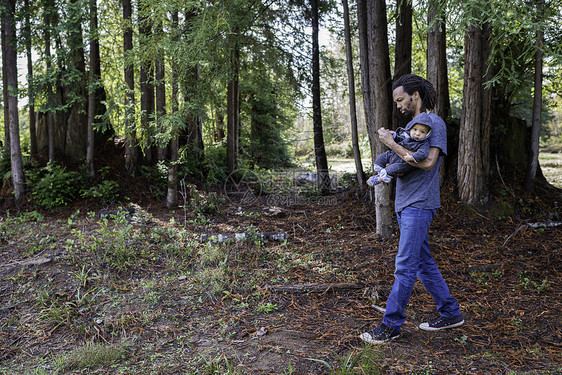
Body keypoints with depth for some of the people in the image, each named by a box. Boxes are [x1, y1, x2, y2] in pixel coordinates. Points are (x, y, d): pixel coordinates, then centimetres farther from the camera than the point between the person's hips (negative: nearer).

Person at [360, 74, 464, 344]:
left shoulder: (435, 123, -8)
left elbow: (427, 162, -22)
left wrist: (392, 143, -17)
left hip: (419, 205, -9)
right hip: (404, 204, 10)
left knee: (405, 266, -6)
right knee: (423, 263, 14)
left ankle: (391, 325, 1)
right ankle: (450, 314, 26)